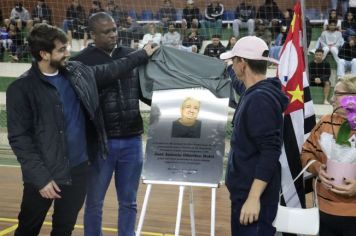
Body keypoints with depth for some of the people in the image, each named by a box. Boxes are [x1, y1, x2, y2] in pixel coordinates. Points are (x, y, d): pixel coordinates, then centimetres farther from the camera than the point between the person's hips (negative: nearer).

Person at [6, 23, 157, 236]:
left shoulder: (77, 72, 2)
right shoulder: (22, 89, -13)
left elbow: (110, 71, 19)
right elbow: (19, 138, -14)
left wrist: (143, 55, 20)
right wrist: (40, 177, -18)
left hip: (78, 168, 4)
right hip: (44, 174, -4)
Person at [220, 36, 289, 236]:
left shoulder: (260, 99, -21)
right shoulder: (253, 92, 6)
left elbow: (270, 152, -26)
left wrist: (254, 198, -27)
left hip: (255, 194, -9)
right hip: (245, 189, 9)